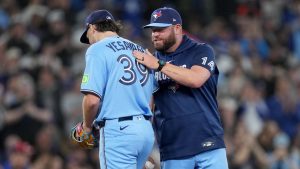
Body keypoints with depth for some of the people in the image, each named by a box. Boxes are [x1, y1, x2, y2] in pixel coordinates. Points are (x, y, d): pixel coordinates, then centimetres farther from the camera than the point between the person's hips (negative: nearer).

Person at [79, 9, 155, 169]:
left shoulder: (97, 49, -4)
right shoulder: (141, 50, 18)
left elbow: (92, 99, -14)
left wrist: (87, 125, 2)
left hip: (118, 131, -7)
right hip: (147, 130, 7)